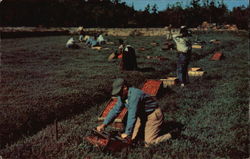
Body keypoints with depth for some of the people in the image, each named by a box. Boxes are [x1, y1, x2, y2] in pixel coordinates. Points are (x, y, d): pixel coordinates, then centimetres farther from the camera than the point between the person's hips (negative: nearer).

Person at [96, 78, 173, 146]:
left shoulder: (134, 95, -30)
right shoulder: (123, 96, -1)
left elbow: (132, 116, -31)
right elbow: (115, 110, 4)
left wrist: (127, 133, -26)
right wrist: (104, 124, -4)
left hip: (154, 116, -9)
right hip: (142, 116, 9)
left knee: (149, 143, -15)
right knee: (132, 138, 4)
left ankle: (171, 135, 3)